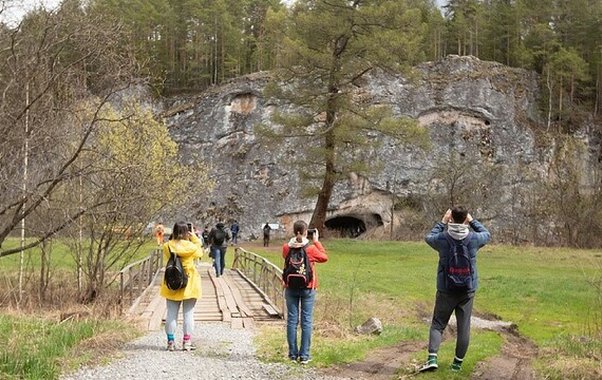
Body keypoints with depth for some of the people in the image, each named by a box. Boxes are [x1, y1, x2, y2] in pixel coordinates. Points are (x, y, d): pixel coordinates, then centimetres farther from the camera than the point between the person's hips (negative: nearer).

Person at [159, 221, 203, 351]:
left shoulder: (167, 246, -7)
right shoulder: (191, 246, -11)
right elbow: (199, 253, 9)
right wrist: (194, 238, 11)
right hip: (189, 284, -2)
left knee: (171, 313, 8)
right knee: (188, 314, 6)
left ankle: (171, 341, 9)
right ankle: (187, 342, 8)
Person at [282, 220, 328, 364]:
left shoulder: (287, 247, -6)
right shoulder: (311, 248, -12)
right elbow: (324, 257, 4)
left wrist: (293, 242, 9)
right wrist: (316, 241, 8)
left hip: (291, 287, 2)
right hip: (308, 288, -2)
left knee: (292, 320, 8)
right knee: (306, 321, 4)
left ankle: (293, 354, 10)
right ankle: (304, 355, 4)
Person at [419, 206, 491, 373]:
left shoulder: (442, 239, -11)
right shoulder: (473, 238, -7)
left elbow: (429, 237, 12)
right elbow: (486, 234, 16)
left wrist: (442, 222, 13)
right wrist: (472, 220, 17)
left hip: (446, 290, -1)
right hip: (467, 291, 1)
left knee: (437, 324, 8)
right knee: (464, 327, 8)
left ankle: (432, 358, -6)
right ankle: (458, 362, 14)